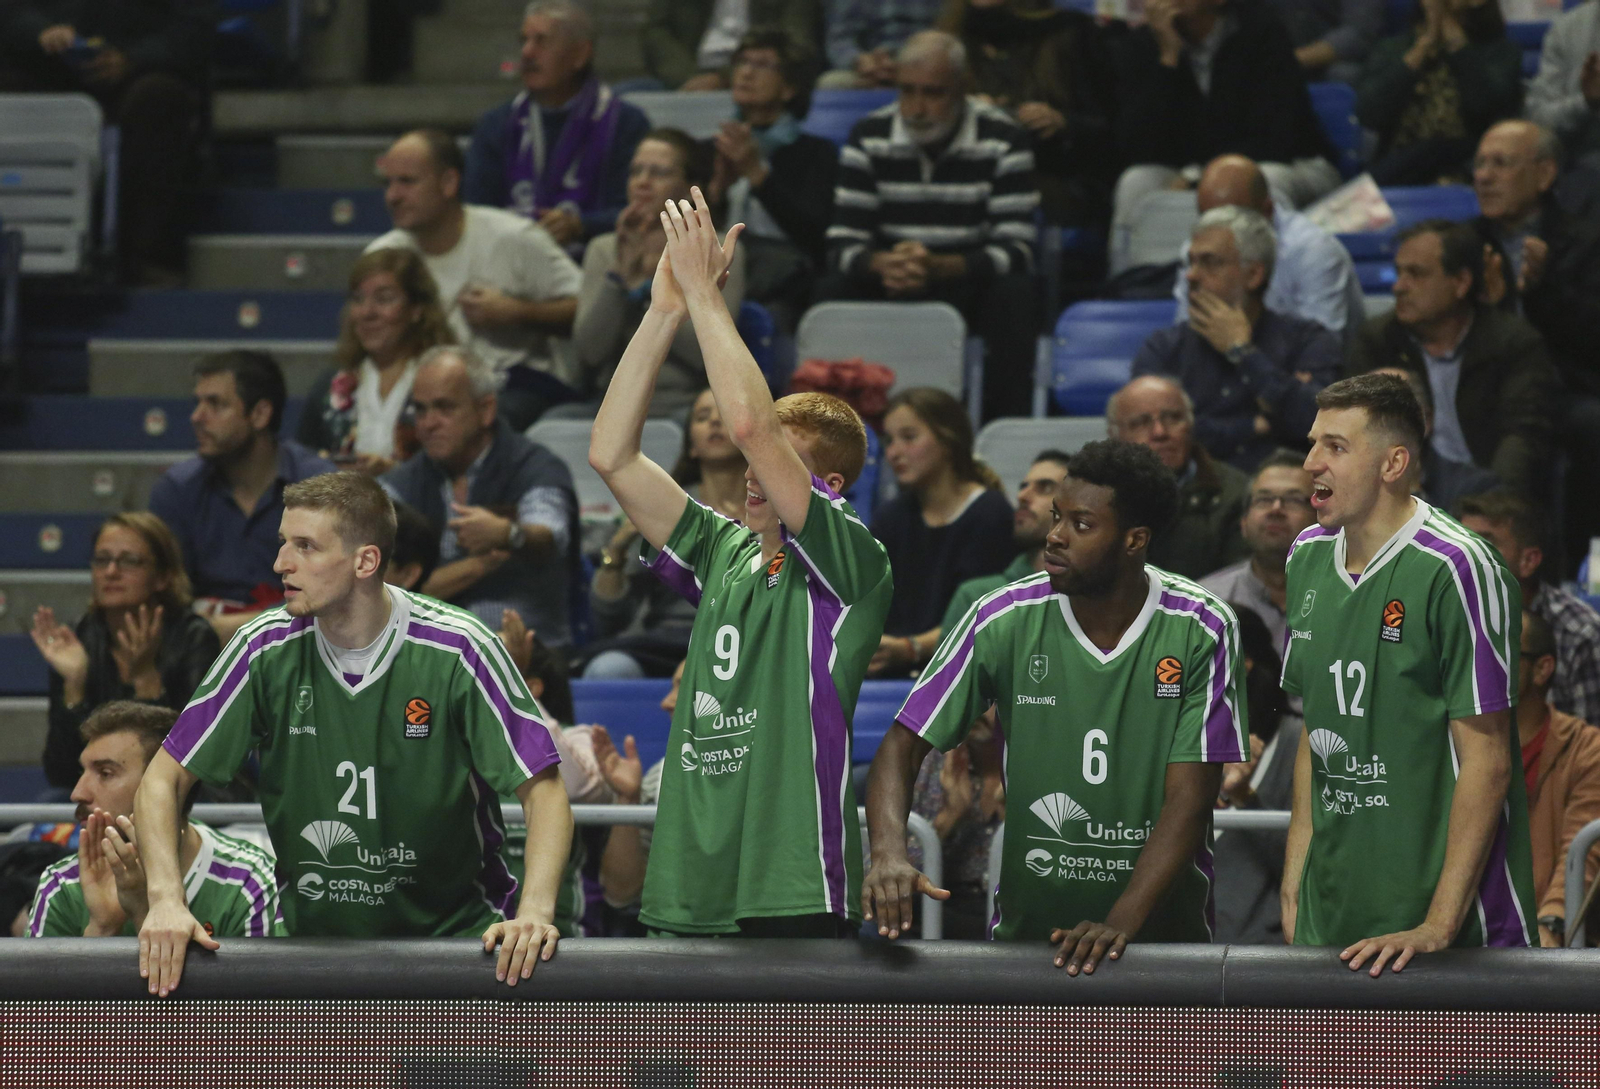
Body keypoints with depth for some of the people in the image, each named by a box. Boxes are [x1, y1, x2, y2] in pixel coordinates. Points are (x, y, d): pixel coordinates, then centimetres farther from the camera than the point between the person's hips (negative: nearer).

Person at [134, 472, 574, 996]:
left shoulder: (457, 648, -12)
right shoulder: (266, 649, -6)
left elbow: (543, 790, -9)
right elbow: (163, 780, 1)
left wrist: (533, 913, -26)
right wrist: (167, 900, -15)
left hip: (456, 931, -3)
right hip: (313, 936, 3)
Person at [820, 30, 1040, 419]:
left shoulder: (1003, 140, -9)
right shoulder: (869, 138, -2)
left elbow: (1016, 251, -17)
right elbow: (842, 246, -6)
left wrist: (939, 268, -34)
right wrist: (882, 264, -32)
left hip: (971, 285, -1)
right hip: (890, 288, 2)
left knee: (1015, 294, -33)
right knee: (832, 292, -27)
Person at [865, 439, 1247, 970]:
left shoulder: (1203, 631, -6)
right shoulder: (1003, 620, -3)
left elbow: (1188, 800, -10)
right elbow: (903, 746, -1)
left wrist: (1120, 924, -22)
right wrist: (889, 854, -21)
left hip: (1165, 931, -1)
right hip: (1024, 928, 1)